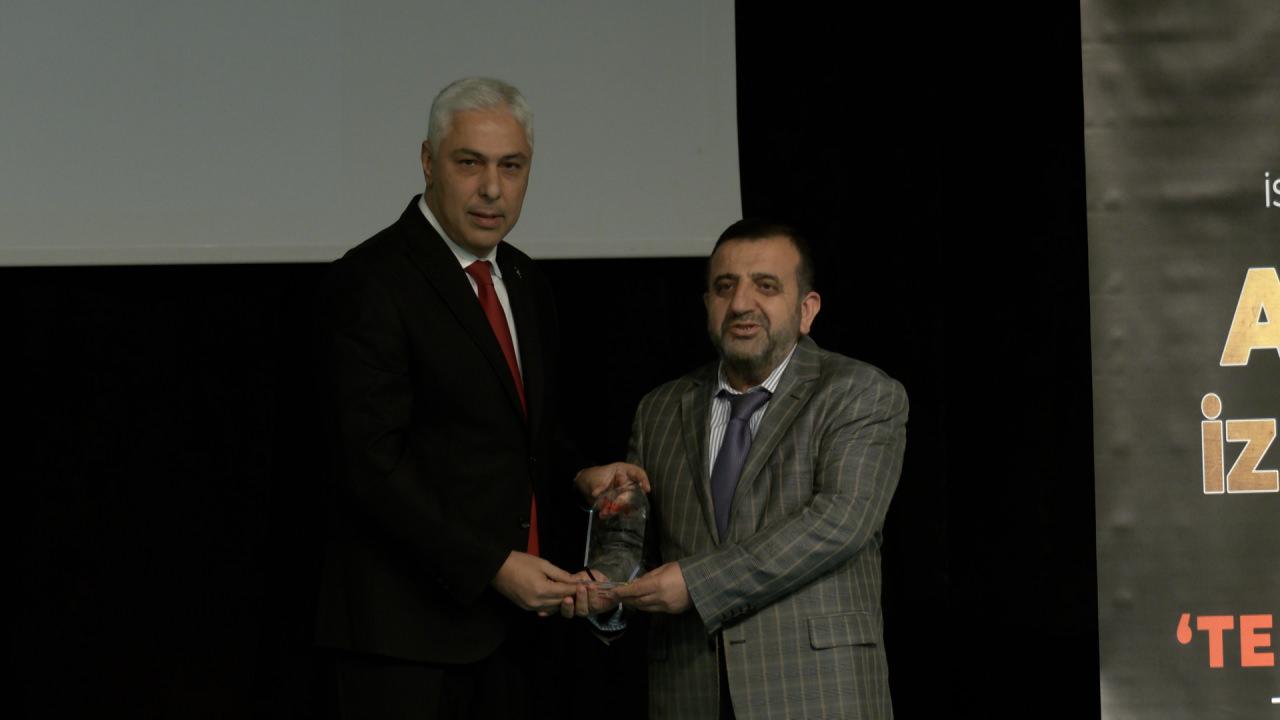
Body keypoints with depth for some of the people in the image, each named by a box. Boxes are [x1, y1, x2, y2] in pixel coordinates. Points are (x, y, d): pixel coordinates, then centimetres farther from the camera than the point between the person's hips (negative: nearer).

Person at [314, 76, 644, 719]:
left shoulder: (524, 282, 15)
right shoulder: (373, 280, -10)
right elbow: (374, 465, -16)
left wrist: (577, 477, 4)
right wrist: (492, 567, -19)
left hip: (514, 619, 7)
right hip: (408, 626, -7)